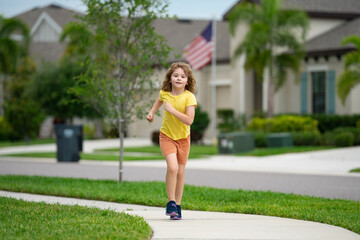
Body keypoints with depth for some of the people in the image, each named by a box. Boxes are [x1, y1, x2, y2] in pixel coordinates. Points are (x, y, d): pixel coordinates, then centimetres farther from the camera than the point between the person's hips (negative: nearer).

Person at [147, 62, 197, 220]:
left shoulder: (189, 97, -18)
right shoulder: (164, 92, -8)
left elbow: (189, 120, -27)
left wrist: (172, 110, -29)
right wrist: (152, 112, 9)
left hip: (183, 137, 0)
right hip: (167, 136, 0)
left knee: (180, 172, 5)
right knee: (172, 167, -21)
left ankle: (177, 206, 18)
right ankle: (170, 202, -10)